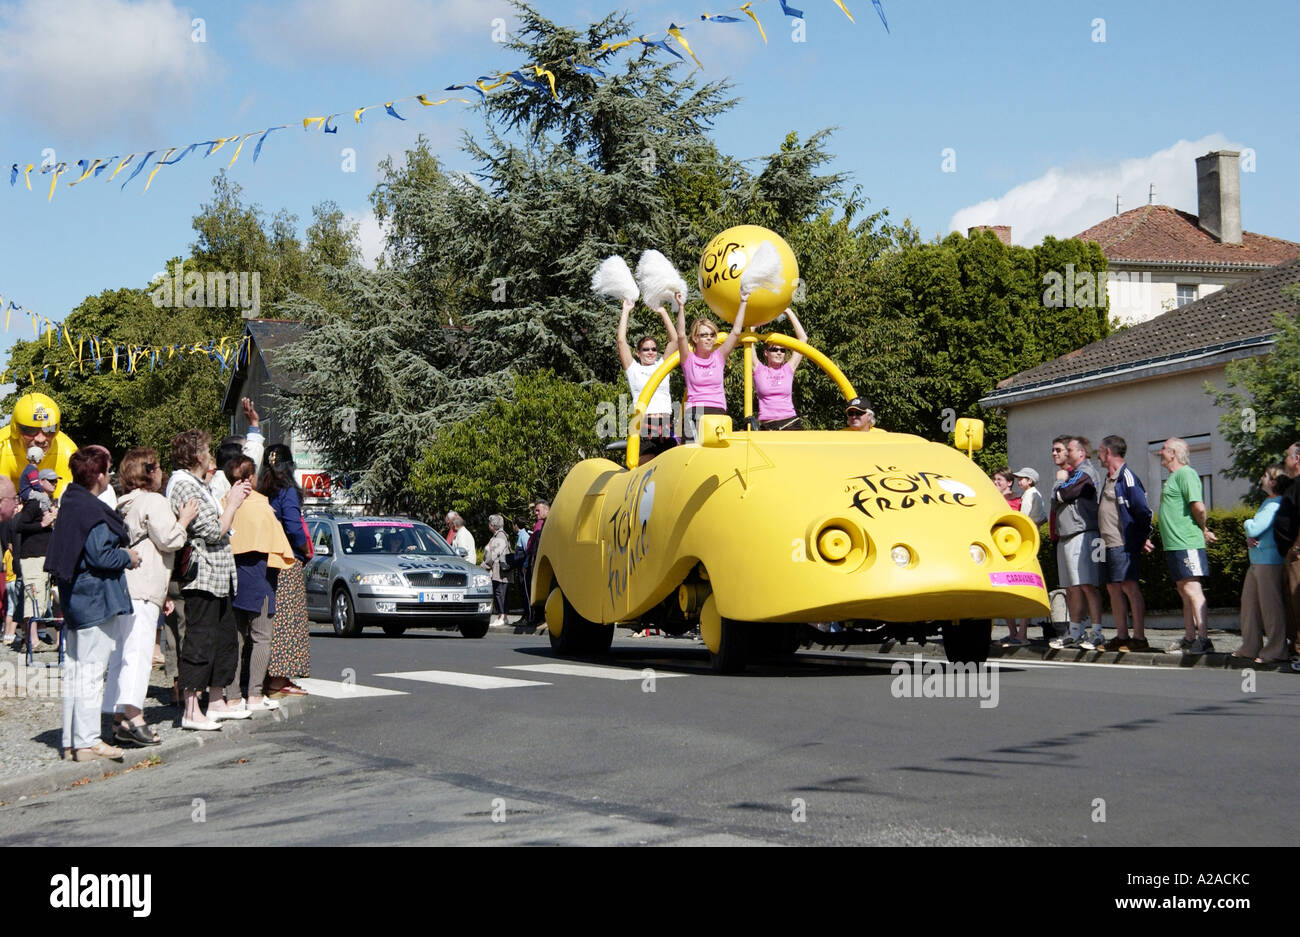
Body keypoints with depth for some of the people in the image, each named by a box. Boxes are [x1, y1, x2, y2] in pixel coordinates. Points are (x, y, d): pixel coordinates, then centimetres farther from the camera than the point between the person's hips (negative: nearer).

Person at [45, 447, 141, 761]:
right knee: (91, 670, -5)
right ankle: (87, 742, -2)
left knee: (75, 669, 13)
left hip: (76, 598, 10)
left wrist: (120, 552, 13)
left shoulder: (71, 503, 11)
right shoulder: (92, 511, -18)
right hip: (96, 599, -10)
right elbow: (100, 556, -23)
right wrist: (128, 557, -5)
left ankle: (71, 740, 20)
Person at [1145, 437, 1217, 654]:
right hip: (1174, 544, 10)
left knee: (1192, 589, -12)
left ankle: (1204, 640, -14)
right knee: (1184, 592, 12)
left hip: (1186, 544, -10)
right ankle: (1189, 639, 16)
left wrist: (1203, 530, -8)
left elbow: (1198, 507, -20)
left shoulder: (1186, 474, -11)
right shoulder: (1173, 477, 21)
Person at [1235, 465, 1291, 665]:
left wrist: (1248, 523, 2)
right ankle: (1250, 648, 21)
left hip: (1270, 562, -10)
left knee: (1271, 606, -6)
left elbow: (1254, 529, -20)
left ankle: (1276, 651, -1)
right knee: (1250, 603, 13)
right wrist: (1249, 538, -3)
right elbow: (1253, 531, 19)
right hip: (1256, 562, 10)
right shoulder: (1267, 502, 17)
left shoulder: (1276, 504, -14)